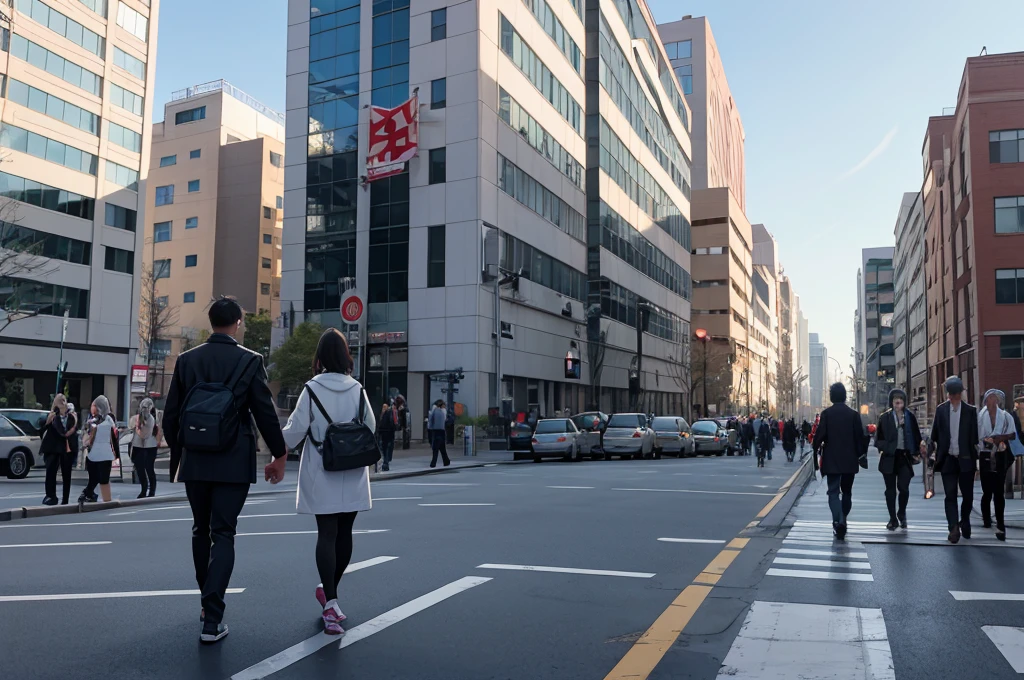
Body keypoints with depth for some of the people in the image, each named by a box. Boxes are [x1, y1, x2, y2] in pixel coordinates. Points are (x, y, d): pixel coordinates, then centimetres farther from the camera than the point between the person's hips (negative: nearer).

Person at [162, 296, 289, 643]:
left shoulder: (186, 360, 2)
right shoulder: (249, 361, -7)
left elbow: (170, 414, 5)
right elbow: (265, 414, -7)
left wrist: (177, 452, 20)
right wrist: (279, 455, 4)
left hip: (195, 461, 3)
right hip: (233, 462, -3)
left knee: (201, 530, 18)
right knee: (223, 535, 0)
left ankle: (208, 602, 30)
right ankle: (212, 619, -4)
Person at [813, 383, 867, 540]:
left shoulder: (826, 413, -7)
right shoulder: (854, 414, -1)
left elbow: (820, 434, -11)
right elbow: (860, 437, -1)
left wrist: (816, 448, 8)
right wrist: (859, 454, 11)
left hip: (831, 460, -2)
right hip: (850, 460, 2)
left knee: (833, 491, 0)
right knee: (847, 491, 17)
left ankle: (839, 522, -18)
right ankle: (842, 520, 24)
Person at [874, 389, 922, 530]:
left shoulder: (910, 417, 5)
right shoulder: (885, 418, 2)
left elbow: (916, 436, 8)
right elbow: (878, 437, 4)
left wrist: (914, 452, 0)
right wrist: (884, 448, -9)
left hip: (904, 456, 0)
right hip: (889, 457, 0)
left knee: (903, 487, -6)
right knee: (890, 489, 4)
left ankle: (901, 514, 20)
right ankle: (893, 518, 15)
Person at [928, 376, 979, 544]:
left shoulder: (970, 410, 0)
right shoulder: (941, 409, 4)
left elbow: (974, 435, 0)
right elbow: (935, 434, 7)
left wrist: (975, 457, -3)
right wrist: (931, 449, 1)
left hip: (966, 459, 0)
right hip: (948, 459, 0)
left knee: (967, 495, 9)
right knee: (950, 495, -3)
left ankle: (964, 523, 29)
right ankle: (954, 528, -5)